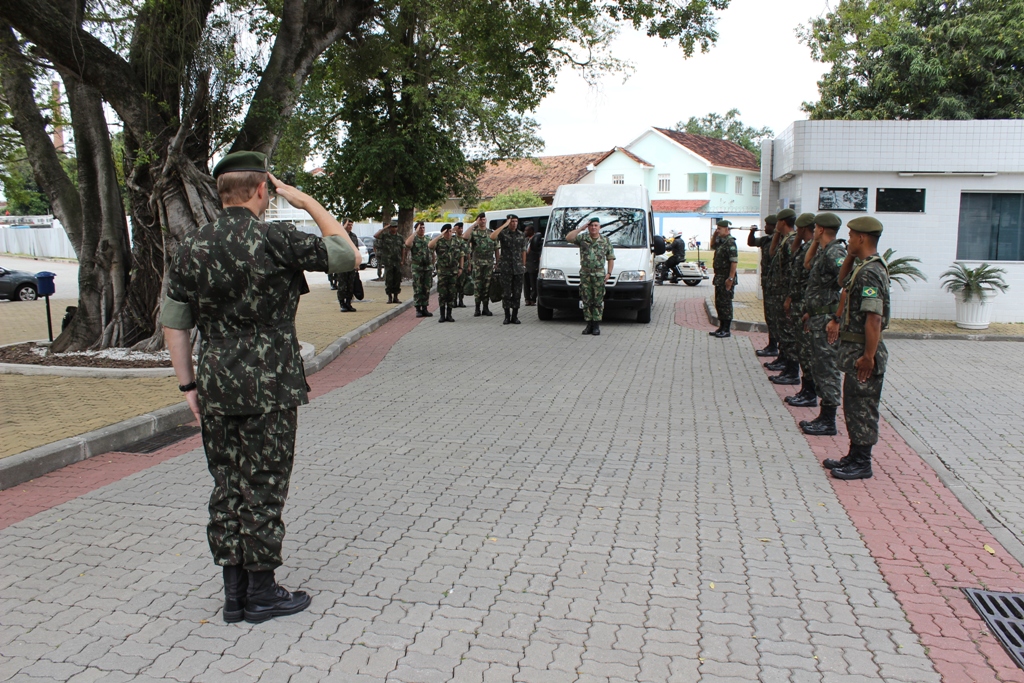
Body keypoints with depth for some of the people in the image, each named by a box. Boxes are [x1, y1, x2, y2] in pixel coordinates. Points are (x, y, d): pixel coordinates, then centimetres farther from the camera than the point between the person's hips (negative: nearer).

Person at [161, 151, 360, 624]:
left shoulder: (191, 247, 4)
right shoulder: (276, 240, -12)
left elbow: (173, 323, 6)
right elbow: (348, 255, -2)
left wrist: (188, 385, 13)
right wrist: (309, 203, 6)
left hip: (215, 387, 5)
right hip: (269, 387, -5)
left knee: (227, 488, 14)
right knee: (263, 488, 5)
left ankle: (235, 594, 25)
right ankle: (262, 594, 18)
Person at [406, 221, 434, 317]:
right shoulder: (413, 239, -1)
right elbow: (407, 244, -26)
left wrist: (432, 266, 12)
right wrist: (415, 232, -20)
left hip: (428, 268, 4)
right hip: (417, 268, -4)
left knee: (426, 290, 7)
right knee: (417, 290, -2)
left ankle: (424, 309, 13)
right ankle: (418, 309, 2)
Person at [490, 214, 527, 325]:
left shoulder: (521, 235, 12)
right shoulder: (503, 233, 0)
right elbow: (492, 236, -22)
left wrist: (524, 265, 11)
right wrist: (504, 225, -18)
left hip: (518, 268, 3)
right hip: (505, 268, -3)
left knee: (517, 292, 3)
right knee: (506, 293, -1)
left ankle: (515, 316, 10)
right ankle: (507, 316, 6)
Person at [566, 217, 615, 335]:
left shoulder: (605, 241, 6)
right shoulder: (582, 238, 6)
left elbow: (611, 258, 10)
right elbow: (568, 238, -8)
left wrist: (609, 273, 0)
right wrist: (581, 228, -7)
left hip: (599, 275, -1)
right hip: (585, 274, 1)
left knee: (598, 301, -1)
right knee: (587, 301, 4)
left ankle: (596, 326, 4)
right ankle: (589, 324, 11)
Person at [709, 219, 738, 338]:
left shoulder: (730, 242, -16)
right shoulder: (721, 241, 12)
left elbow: (734, 261, -22)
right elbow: (712, 245, 34)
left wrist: (730, 278, -25)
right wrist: (714, 234, 15)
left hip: (726, 279, -9)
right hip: (719, 278, 9)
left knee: (725, 304, -4)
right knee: (719, 303, 13)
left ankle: (726, 330, 2)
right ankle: (721, 328, 22)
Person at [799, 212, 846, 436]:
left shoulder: (834, 252, -17)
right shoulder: (823, 252, 13)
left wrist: (836, 319, -26)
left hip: (828, 320, -10)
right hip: (818, 319, 10)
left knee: (827, 369, -4)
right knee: (819, 368, 14)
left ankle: (828, 422, 3)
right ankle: (824, 416, 23)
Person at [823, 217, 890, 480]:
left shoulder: (870, 272, -22)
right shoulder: (866, 267, 11)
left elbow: (874, 319, -27)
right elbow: (845, 287, 31)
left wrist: (868, 357, -27)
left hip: (862, 350, -10)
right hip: (853, 348, 10)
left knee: (862, 407, 0)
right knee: (854, 405, 17)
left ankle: (862, 464, 10)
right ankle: (854, 456, 27)